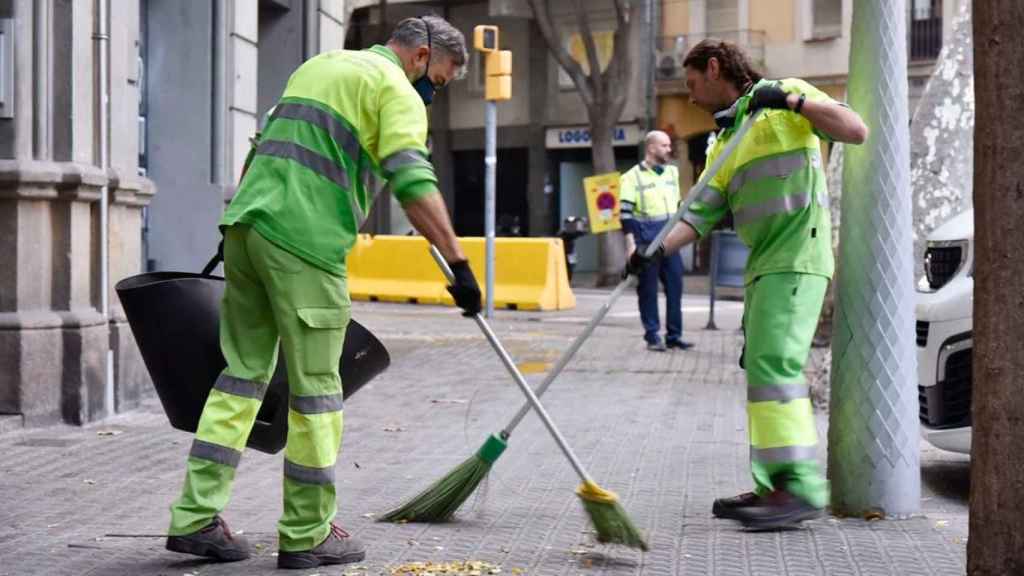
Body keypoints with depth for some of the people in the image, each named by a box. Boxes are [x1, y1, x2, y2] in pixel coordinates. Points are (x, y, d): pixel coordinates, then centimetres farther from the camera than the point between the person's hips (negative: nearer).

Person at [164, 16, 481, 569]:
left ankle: (195, 517, 10)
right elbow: (414, 183, -14)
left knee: (243, 372, 12)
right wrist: (459, 264, -14)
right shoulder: (397, 90, 0)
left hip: (246, 222, 8)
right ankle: (306, 535, 6)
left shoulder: (318, 65, 26)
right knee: (315, 389, 0)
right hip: (303, 241, -8)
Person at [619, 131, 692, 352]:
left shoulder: (672, 172, 15)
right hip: (646, 240, -5)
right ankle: (652, 336, 6)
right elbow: (626, 211, -7)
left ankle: (674, 335, 9)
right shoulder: (633, 176, -3)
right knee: (648, 290, 0)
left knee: (675, 286, 2)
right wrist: (630, 242, -14)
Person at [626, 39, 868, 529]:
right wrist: (656, 251, -3)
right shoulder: (724, 144, 21)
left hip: (797, 255, -8)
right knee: (763, 367, 7)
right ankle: (773, 486, 11)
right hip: (763, 264, 8)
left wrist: (792, 99, -18)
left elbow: (856, 131, -9)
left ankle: (802, 484, -19)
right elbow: (701, 214, 12)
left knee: (773, 361, -18)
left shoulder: (785, 96, 2)